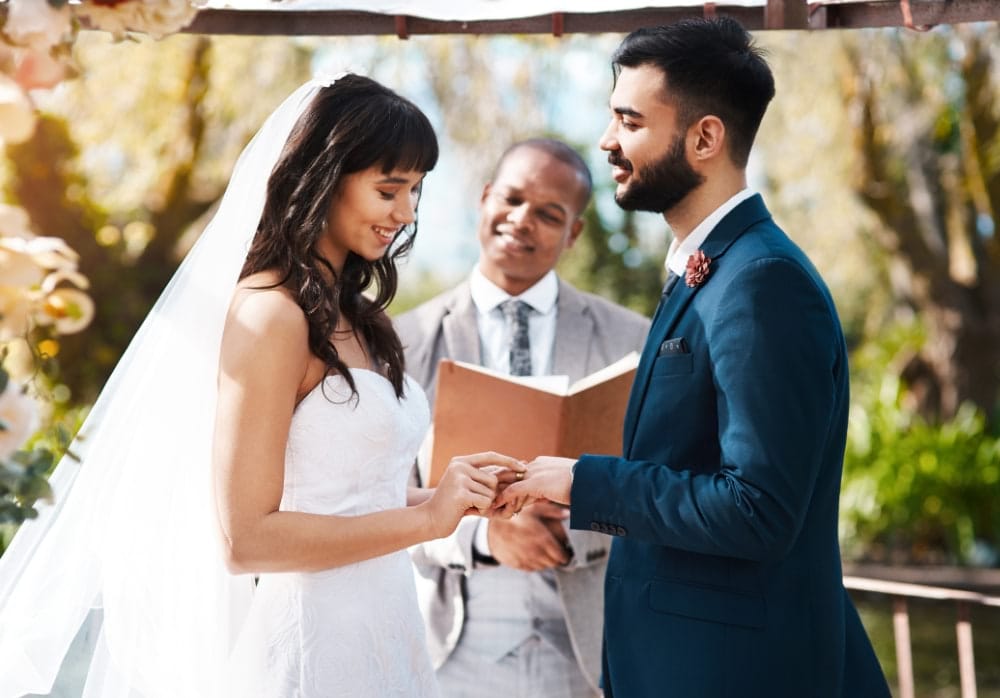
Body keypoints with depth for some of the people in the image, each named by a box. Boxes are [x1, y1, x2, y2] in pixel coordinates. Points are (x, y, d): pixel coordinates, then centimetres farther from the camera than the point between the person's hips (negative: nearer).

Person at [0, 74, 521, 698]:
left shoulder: (349, 316, 9)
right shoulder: (271, 314, -15)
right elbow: (245, 538, -19)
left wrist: (447, 498, -2)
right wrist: (426, 518, -15)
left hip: (375, 636, 8)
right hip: (309, 646, -8)